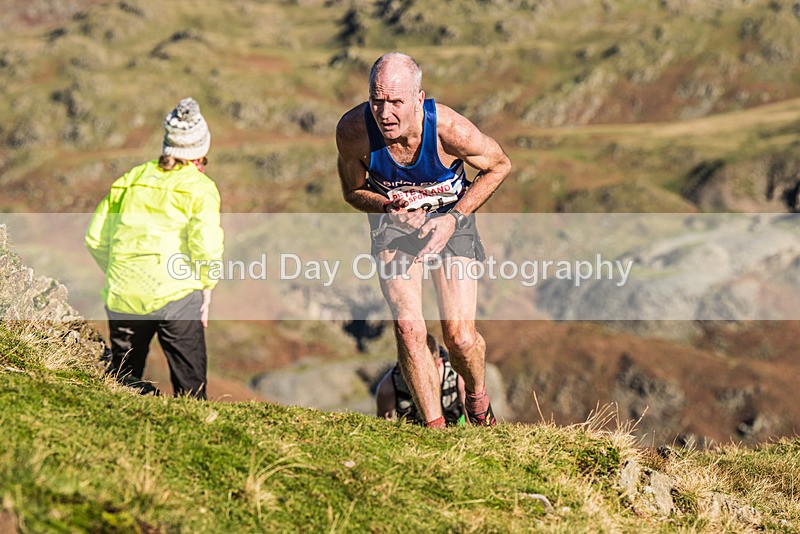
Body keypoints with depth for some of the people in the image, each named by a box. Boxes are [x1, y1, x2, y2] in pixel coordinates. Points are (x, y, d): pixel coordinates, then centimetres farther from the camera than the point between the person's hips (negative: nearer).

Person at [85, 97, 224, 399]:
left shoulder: (131, 179, 13)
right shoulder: (200, 187, 0)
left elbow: (96, 238, 14)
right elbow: (207, 246, -13)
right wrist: (206, 287, 2)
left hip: (122, 296, 4)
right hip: (175, 295, -4)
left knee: (123, 383, 16)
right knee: (190, 386, 3)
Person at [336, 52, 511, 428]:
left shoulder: (449, 129, -31)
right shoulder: (353, 130, -26)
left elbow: (499, 166, -10)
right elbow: (353, 191, -6)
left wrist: (453, 218, -18)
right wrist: (389, 207, -27)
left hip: (450, 219, -1)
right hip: (393, 225, 1)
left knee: (459, 336, -10)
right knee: (409, 329, -17)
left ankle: (476, 395, 25)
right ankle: (436, 428, -1)